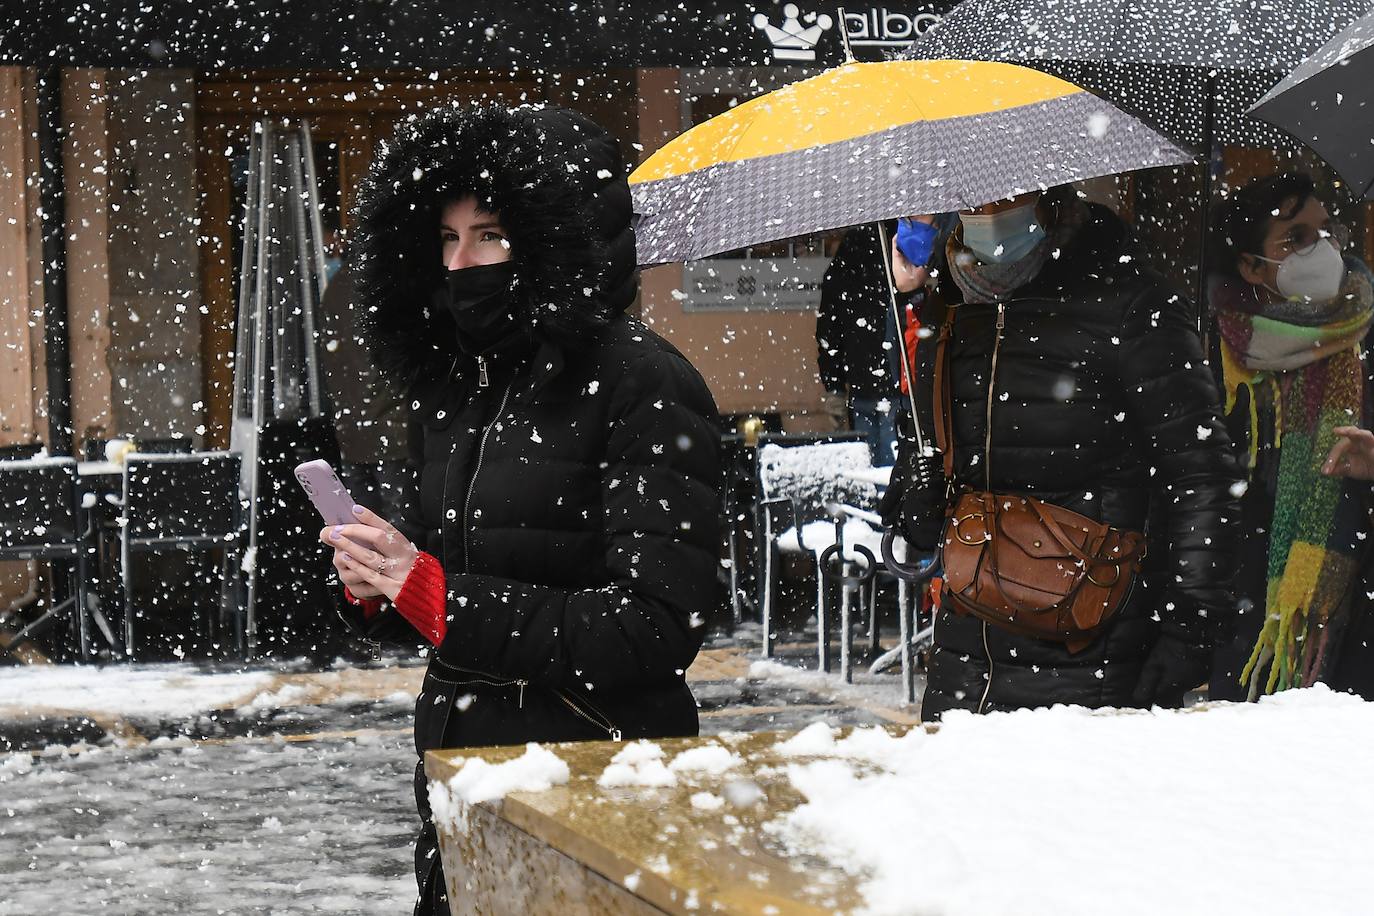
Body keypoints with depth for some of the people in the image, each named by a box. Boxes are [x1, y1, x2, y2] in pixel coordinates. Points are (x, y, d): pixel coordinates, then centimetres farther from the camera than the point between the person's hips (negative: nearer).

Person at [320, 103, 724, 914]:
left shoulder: (642, 385, -14)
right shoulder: (455, 382, 10)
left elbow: (657, 627, -21)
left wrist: (443, 598, -22)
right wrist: (377, 584, -4)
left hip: (596, 780, -7)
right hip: (456, 750, 7)